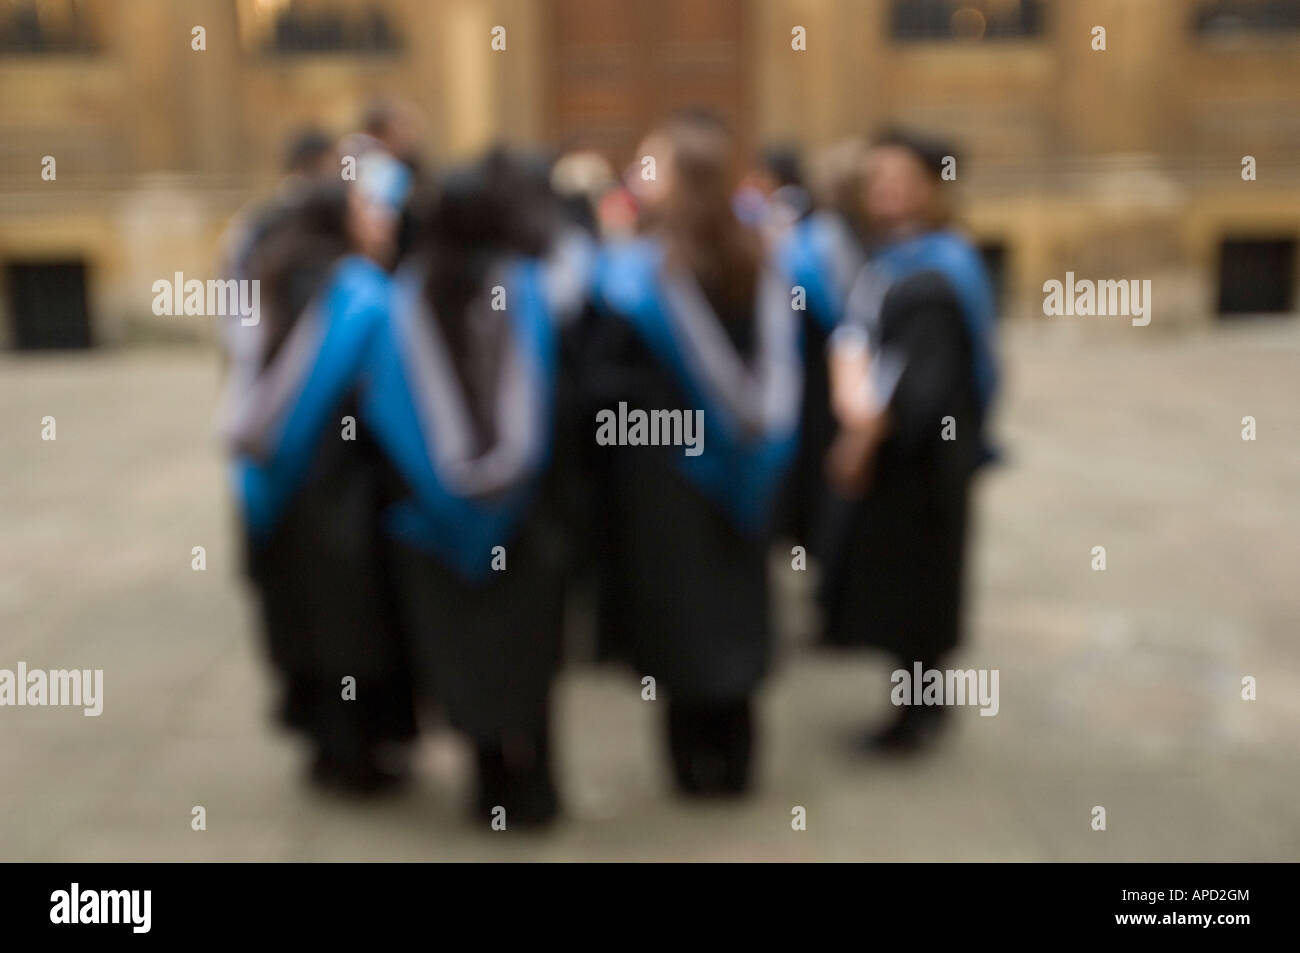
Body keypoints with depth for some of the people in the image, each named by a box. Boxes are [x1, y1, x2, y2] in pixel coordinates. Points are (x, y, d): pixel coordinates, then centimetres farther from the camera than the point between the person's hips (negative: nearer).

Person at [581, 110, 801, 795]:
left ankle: (697, 761, 18)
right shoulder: (758, 265, 2)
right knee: (729, 604, 15)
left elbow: (601, 379, -16)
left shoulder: (635, 271, -17)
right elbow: (777, 372, 6)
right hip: (734, 464, 6)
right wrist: (747, 427, 12)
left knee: (678, 612, 7)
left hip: (660, 467, -5)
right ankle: (733, 760, 25)